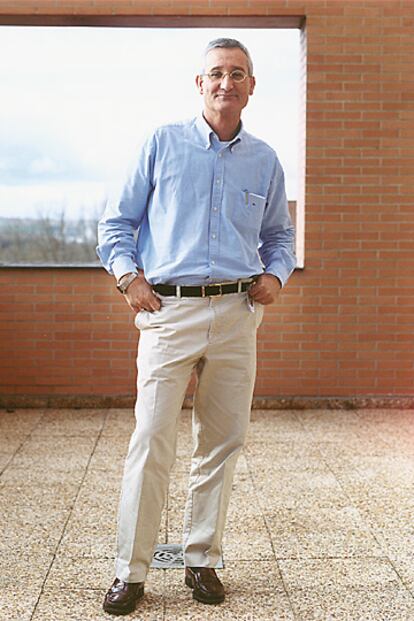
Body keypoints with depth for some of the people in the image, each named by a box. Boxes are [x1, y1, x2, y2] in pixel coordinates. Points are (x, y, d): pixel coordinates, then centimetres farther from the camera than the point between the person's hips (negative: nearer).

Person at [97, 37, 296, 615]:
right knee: (151, 443, -7)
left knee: (222, 442, 7)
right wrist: (128, 274, -8)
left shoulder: (264, 160, 14)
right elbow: (117, 221, 8)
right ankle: (130, 572, 5)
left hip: (237, 314, 3)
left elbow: (279, 234, 24)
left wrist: (276, 275, 4)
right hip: (168, 309, -3)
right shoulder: (162, 143, 6)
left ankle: (202, 560, 21)